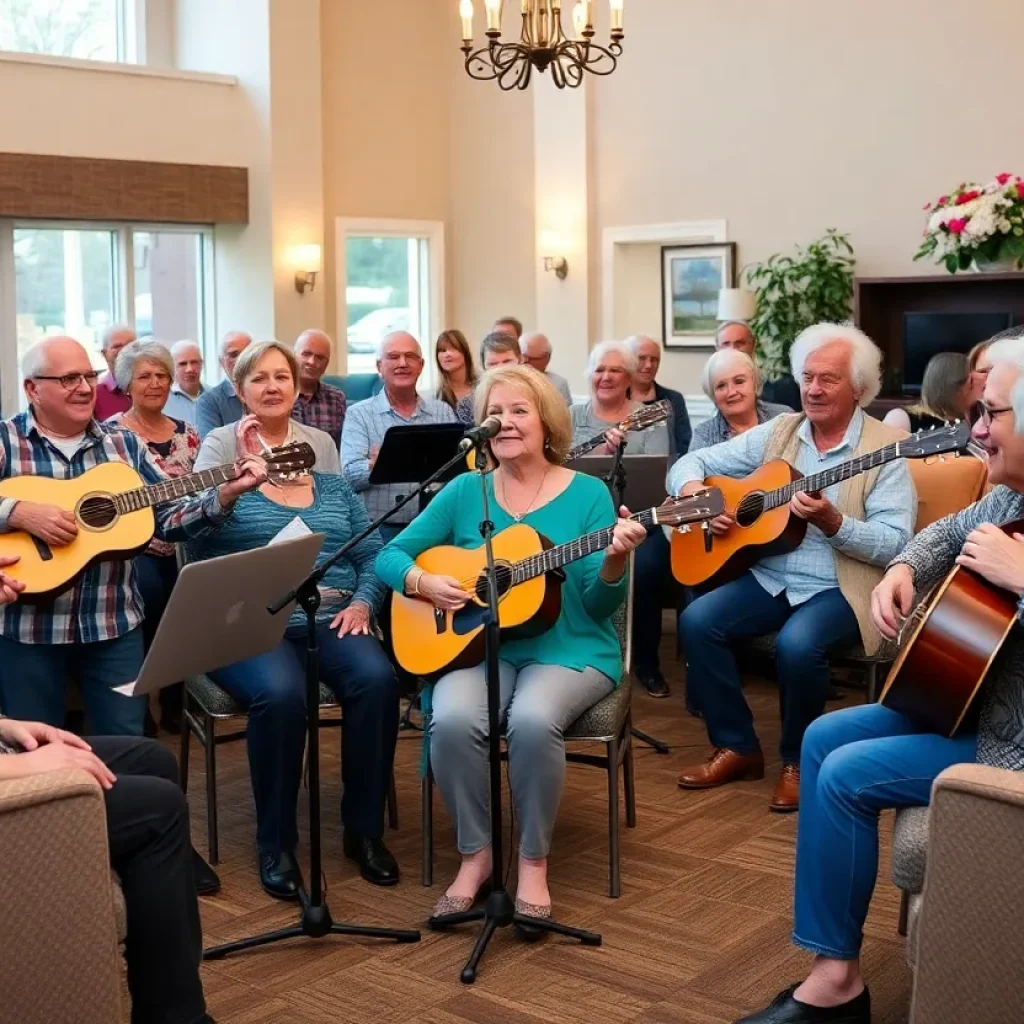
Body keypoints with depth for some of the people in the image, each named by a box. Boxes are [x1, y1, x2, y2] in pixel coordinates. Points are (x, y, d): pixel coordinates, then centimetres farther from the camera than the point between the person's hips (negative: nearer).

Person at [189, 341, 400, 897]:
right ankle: (275, 841, -13)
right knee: (280, 692, -34)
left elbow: (370, 548, 14)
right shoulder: (221, 445, 7)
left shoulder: (322, 448, 15)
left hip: (331, 615, 3)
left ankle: (364, 828, -8)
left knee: (377, 679, -27)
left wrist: (363, 602, -3)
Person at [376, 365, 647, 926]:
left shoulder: (587, 493, 0)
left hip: (568, 650, -2)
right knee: (452, 720, -30)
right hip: (481, 646, 2)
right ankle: (475, 854, -7)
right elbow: (389, 555, 8)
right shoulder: (465, 491, 6)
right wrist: (422, 582, -12)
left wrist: (614, 563, -25)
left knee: (533, 720, -34)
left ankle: (534, 861, -11)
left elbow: (599, 607, -5)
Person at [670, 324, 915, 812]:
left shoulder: (886, 448, -7)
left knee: (797, 643, -32)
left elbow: (897, 545, -15)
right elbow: (692, 462, 9)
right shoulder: (777, 432, 8)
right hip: (769, 576, 5)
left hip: (841, 587, -5)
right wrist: (697, 495, -13)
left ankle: (798, 759, -5)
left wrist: (832, 522, -29)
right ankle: (737, 747, 0)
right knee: (698, 621, -16)